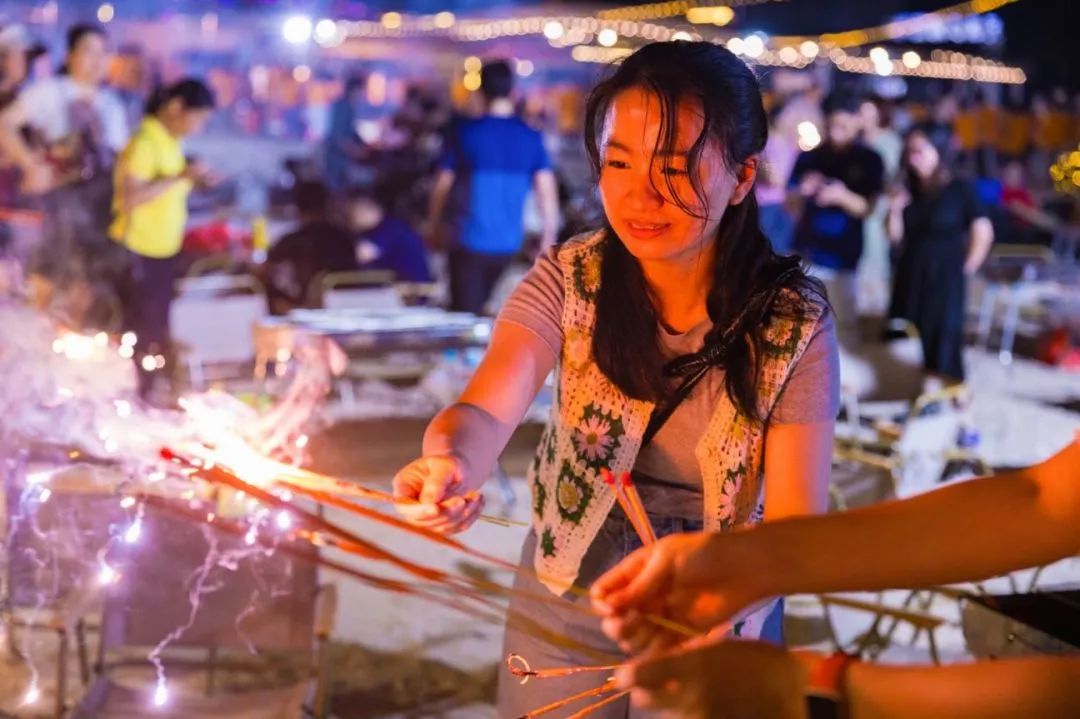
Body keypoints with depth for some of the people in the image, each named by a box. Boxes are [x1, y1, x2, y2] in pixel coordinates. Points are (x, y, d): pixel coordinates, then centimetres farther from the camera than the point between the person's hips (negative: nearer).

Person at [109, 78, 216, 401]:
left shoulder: (171, 141, 9)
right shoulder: (144, 142, -18)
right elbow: (131, 197, -28)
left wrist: (193, 180, 4)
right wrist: (179, 176, -26)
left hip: (165, 249, 9)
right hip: (139, 251, -9)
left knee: (157, 329, 14)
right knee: (140, 332, -4)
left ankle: (147, 397, 23)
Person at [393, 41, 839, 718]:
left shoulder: (793, 324, -17)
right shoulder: (570, 278, -13)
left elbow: (796, 526, -17)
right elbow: (487, 409, -27)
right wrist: (451, 462, -50)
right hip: (561, 614, 2)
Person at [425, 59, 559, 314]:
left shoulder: (464, 132, -8)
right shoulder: (531, 137, -2)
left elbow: (442, 185, -2)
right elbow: (547, 190, -8)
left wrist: (432, 227, 10)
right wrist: (550, 234, -1)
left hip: (469, 239, -3)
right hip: (509, 243, 3)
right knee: (479, 304, 23)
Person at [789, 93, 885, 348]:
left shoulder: (869, 160, 1)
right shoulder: (809, 157, 4)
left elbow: (867, 208, -4)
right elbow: (789, 201, 6)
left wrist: (842, 196, -24)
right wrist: (802, 191, -17)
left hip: (844, 253, -1)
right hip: (807, 250, 1)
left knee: (845, 320, 4)